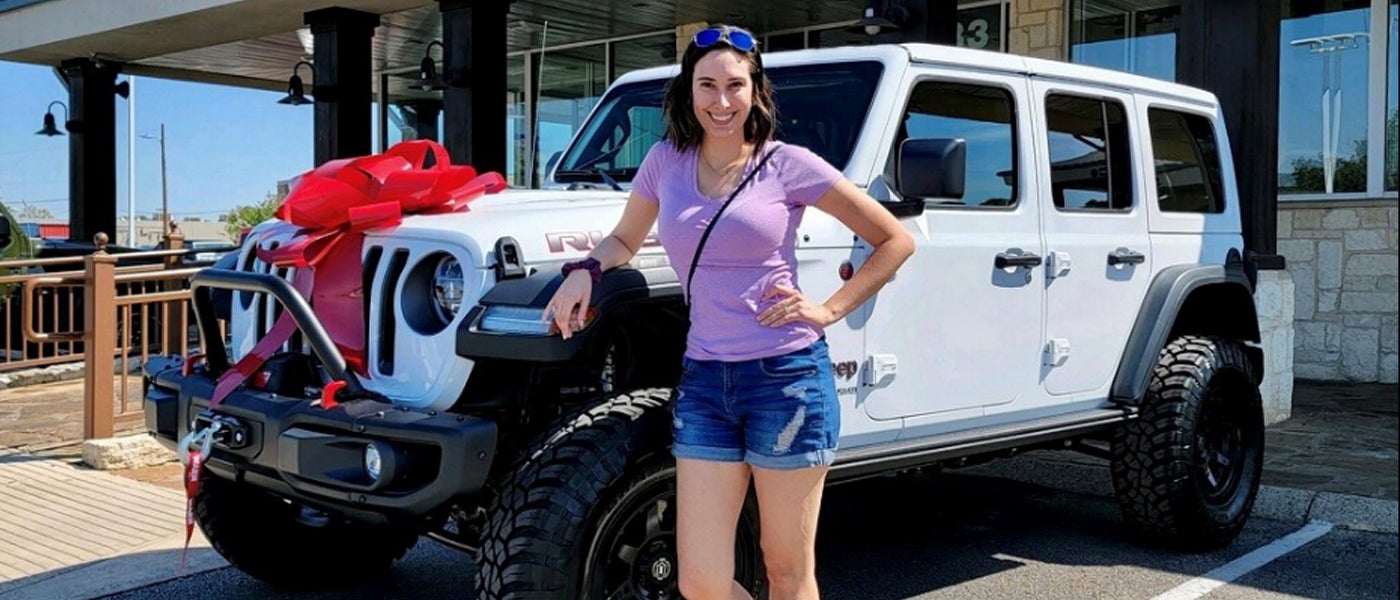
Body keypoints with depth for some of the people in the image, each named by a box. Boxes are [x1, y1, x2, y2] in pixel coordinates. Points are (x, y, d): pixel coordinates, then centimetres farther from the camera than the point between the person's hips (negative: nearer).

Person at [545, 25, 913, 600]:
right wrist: (585, 268, 2)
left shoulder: (788, 164, -3)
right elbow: (624, 239, 23)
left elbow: (895, 240, 3)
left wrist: (830, 309, -5)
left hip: (786, 378, -3)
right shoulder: (665, 161, 8)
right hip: (703, 381, 4)